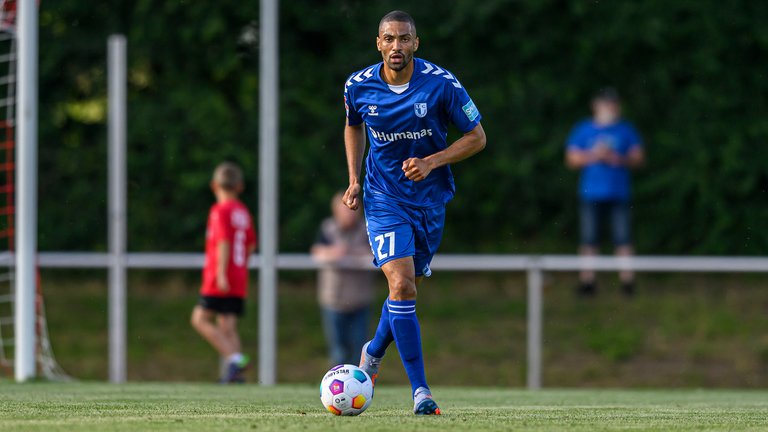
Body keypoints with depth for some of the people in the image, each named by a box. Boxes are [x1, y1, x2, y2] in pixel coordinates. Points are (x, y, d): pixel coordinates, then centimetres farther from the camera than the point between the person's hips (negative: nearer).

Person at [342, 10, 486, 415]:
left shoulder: (441, 83, -13)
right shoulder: (358, 86, -7)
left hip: (430, 198, 1)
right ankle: (420, 390, -15)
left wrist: (432, 161, -18)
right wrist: (354, 180, 6)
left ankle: (374, 352, 44)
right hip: (384, 199, -1)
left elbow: (476, 137, -5)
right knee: (401, 285, -18)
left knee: (407, 287, 12)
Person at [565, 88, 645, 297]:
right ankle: (587, 279, 3)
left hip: (619, 193, 0)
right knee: (589, 240, -1)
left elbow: (638, 157, 6)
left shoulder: (626, 129, 8)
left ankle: (627, 279, -3)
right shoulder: (583, 130, 8)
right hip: (591, 194, 0)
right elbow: (571, 158, 5)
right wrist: (593, 155, -10)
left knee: (623, 239, -6)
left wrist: (617, 159, -10)